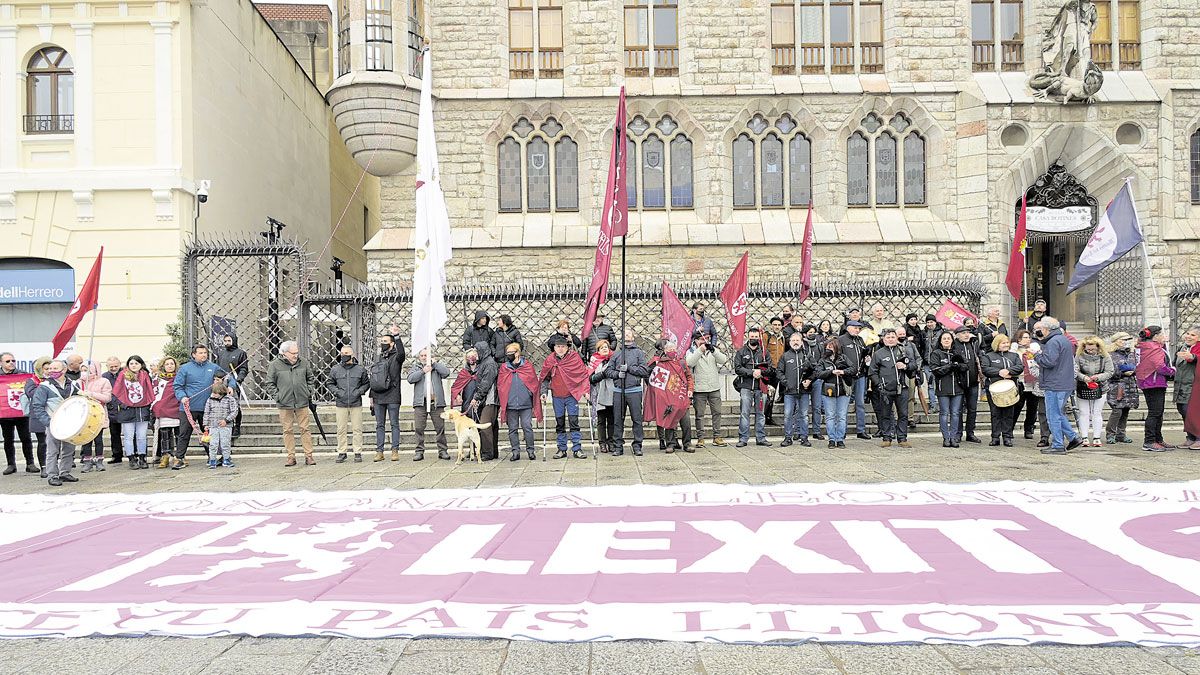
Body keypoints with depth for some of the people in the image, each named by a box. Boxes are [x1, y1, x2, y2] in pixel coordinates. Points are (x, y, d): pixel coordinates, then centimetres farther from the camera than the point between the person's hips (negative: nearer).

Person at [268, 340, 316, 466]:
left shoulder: (302, 363, 4)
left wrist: (309, 392, 10)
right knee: (288, 430, 5)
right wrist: (278, 396, -5)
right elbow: (270, 383, 3)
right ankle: (291, 457, 12)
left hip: (302, 402, 2)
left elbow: (310, 377, 19)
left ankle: (309, 456, 8)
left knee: (305, 429, 3)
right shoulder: (275, 365, -3)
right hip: (284, 404, -1)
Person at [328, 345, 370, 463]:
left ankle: (358, 452, 9)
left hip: (356, 404, -1)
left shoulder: (360, 369, 2)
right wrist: (337, 392, -4)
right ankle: (342, 453, 13)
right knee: (341, 429, 4)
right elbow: (330, 384, 13)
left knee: (357, 429, 1)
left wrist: (359, 391, -6)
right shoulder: (335, 369, 4)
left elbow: (366, 384, 11)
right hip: (341, 404, 1)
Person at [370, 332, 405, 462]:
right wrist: (371, 396, 15)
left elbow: (401, 353, -28)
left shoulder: (396, 358, -1)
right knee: (380, 425, 7)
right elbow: (372, 380, 20)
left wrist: (397, 336, -26)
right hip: (378, 398, 6)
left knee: (394, 424, 0)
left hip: (392, 397, -6)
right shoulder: (379, 359, 16)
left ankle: (395, 450, 3)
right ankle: (379, 451, 9)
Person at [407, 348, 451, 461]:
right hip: (420, 402, 0)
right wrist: (423, 371, -8)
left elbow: (446, 372, -3)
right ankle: (419, 451, 3)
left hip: (436, 402, 0)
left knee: (440, 427, -1)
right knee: (419, 428, -3)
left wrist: (434, 363, 0)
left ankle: (443, 450, 4)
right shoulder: (416, 367, 17)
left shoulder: (436, 366, 17)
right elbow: (410, 379, -1)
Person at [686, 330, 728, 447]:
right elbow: (689, 363, -18)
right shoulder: (691, 351, 1)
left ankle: (717, 437, 16)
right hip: (699, 389, -3)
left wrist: (713, 350, -19)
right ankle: (700, 438, 6)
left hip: (714, 388, 3)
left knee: (716, 412, 7)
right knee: (699, 415, 1)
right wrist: (700, 350, -25)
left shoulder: (713, 350, 10)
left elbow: (723, 360, -5)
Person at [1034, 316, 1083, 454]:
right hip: (1066, 384, 10)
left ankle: (1058, 445, 0)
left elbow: (1049, 361, -25)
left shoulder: (1053, 341, -16)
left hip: (1055, 385, -10)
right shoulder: (1064, 339, 17)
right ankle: (1073, 437, 18)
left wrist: (1037, 356, -6)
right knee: (1059, 413, 20)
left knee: (1053, 415, -3)